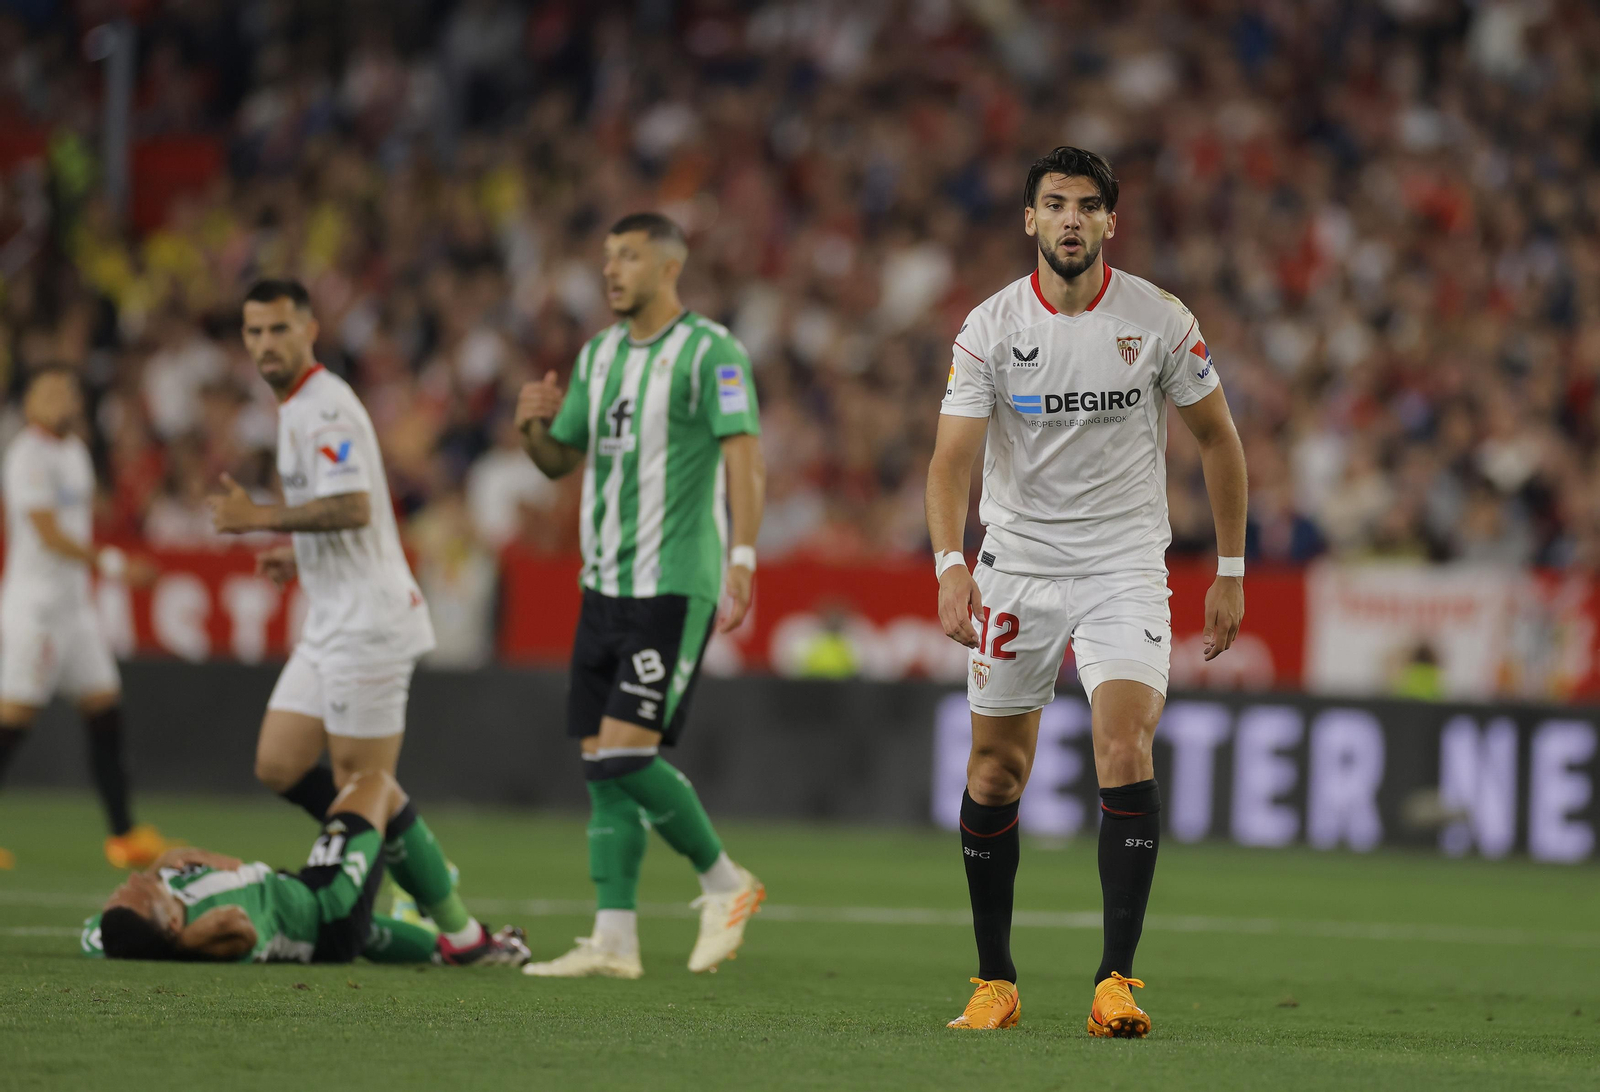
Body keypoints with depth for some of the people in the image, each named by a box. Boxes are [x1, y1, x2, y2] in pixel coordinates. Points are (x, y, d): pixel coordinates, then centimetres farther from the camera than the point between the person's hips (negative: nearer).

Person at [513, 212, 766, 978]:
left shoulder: (710, 352, -8)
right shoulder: (600, 354, 14)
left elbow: (744, 457, -15)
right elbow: (561, 459, 21)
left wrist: (742, 556, -26)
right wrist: (533, 427, -2)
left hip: (674, 587, -8)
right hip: (604, 585, 8)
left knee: (626, 752, -14)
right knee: (600, 762, 3)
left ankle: (723, 883, 5)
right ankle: (614, 939, 4)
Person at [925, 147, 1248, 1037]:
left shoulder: (1161, 322, -5)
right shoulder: (990, 328, -6)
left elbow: (1219, 437, 6)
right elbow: (953, 458, -12)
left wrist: (1231, 572, 4)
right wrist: (951, 563, -29)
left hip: (1125, 565, -1)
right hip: (1016, 568, 1)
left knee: (1125, 751, -19)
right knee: (996, 771, 5)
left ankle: (1117, 980, -18)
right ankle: (996, 981, 20)